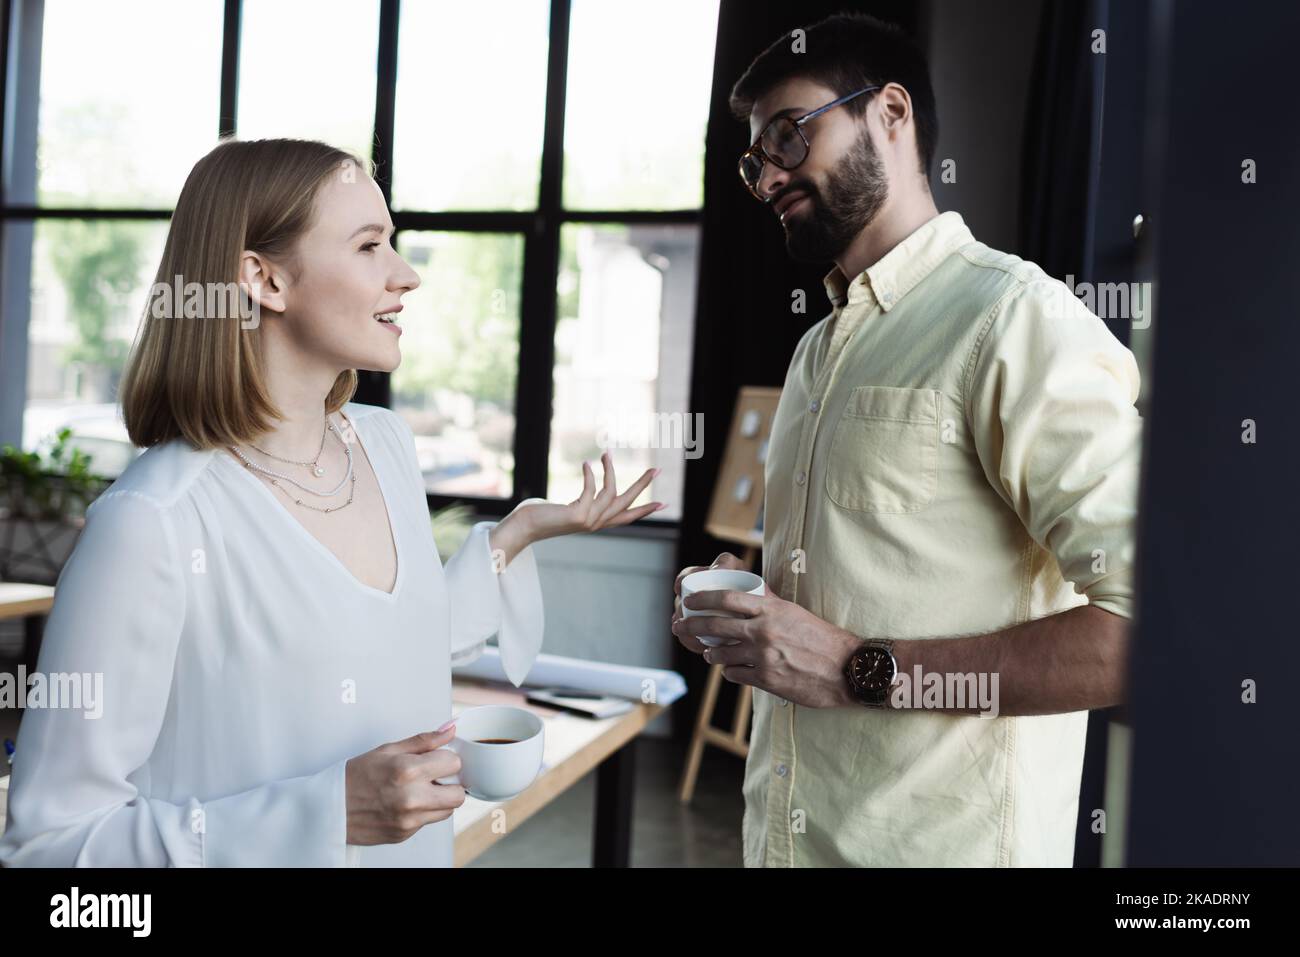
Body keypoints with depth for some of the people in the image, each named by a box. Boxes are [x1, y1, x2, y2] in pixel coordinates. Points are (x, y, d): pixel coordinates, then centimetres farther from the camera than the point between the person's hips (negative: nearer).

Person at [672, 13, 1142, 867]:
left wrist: (860, 669, -23)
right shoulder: (819, 349, 12)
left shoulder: (1016, 318, -14)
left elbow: (1154, 626, -22)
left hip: (942, 842, -7)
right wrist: (742, 610, 1)